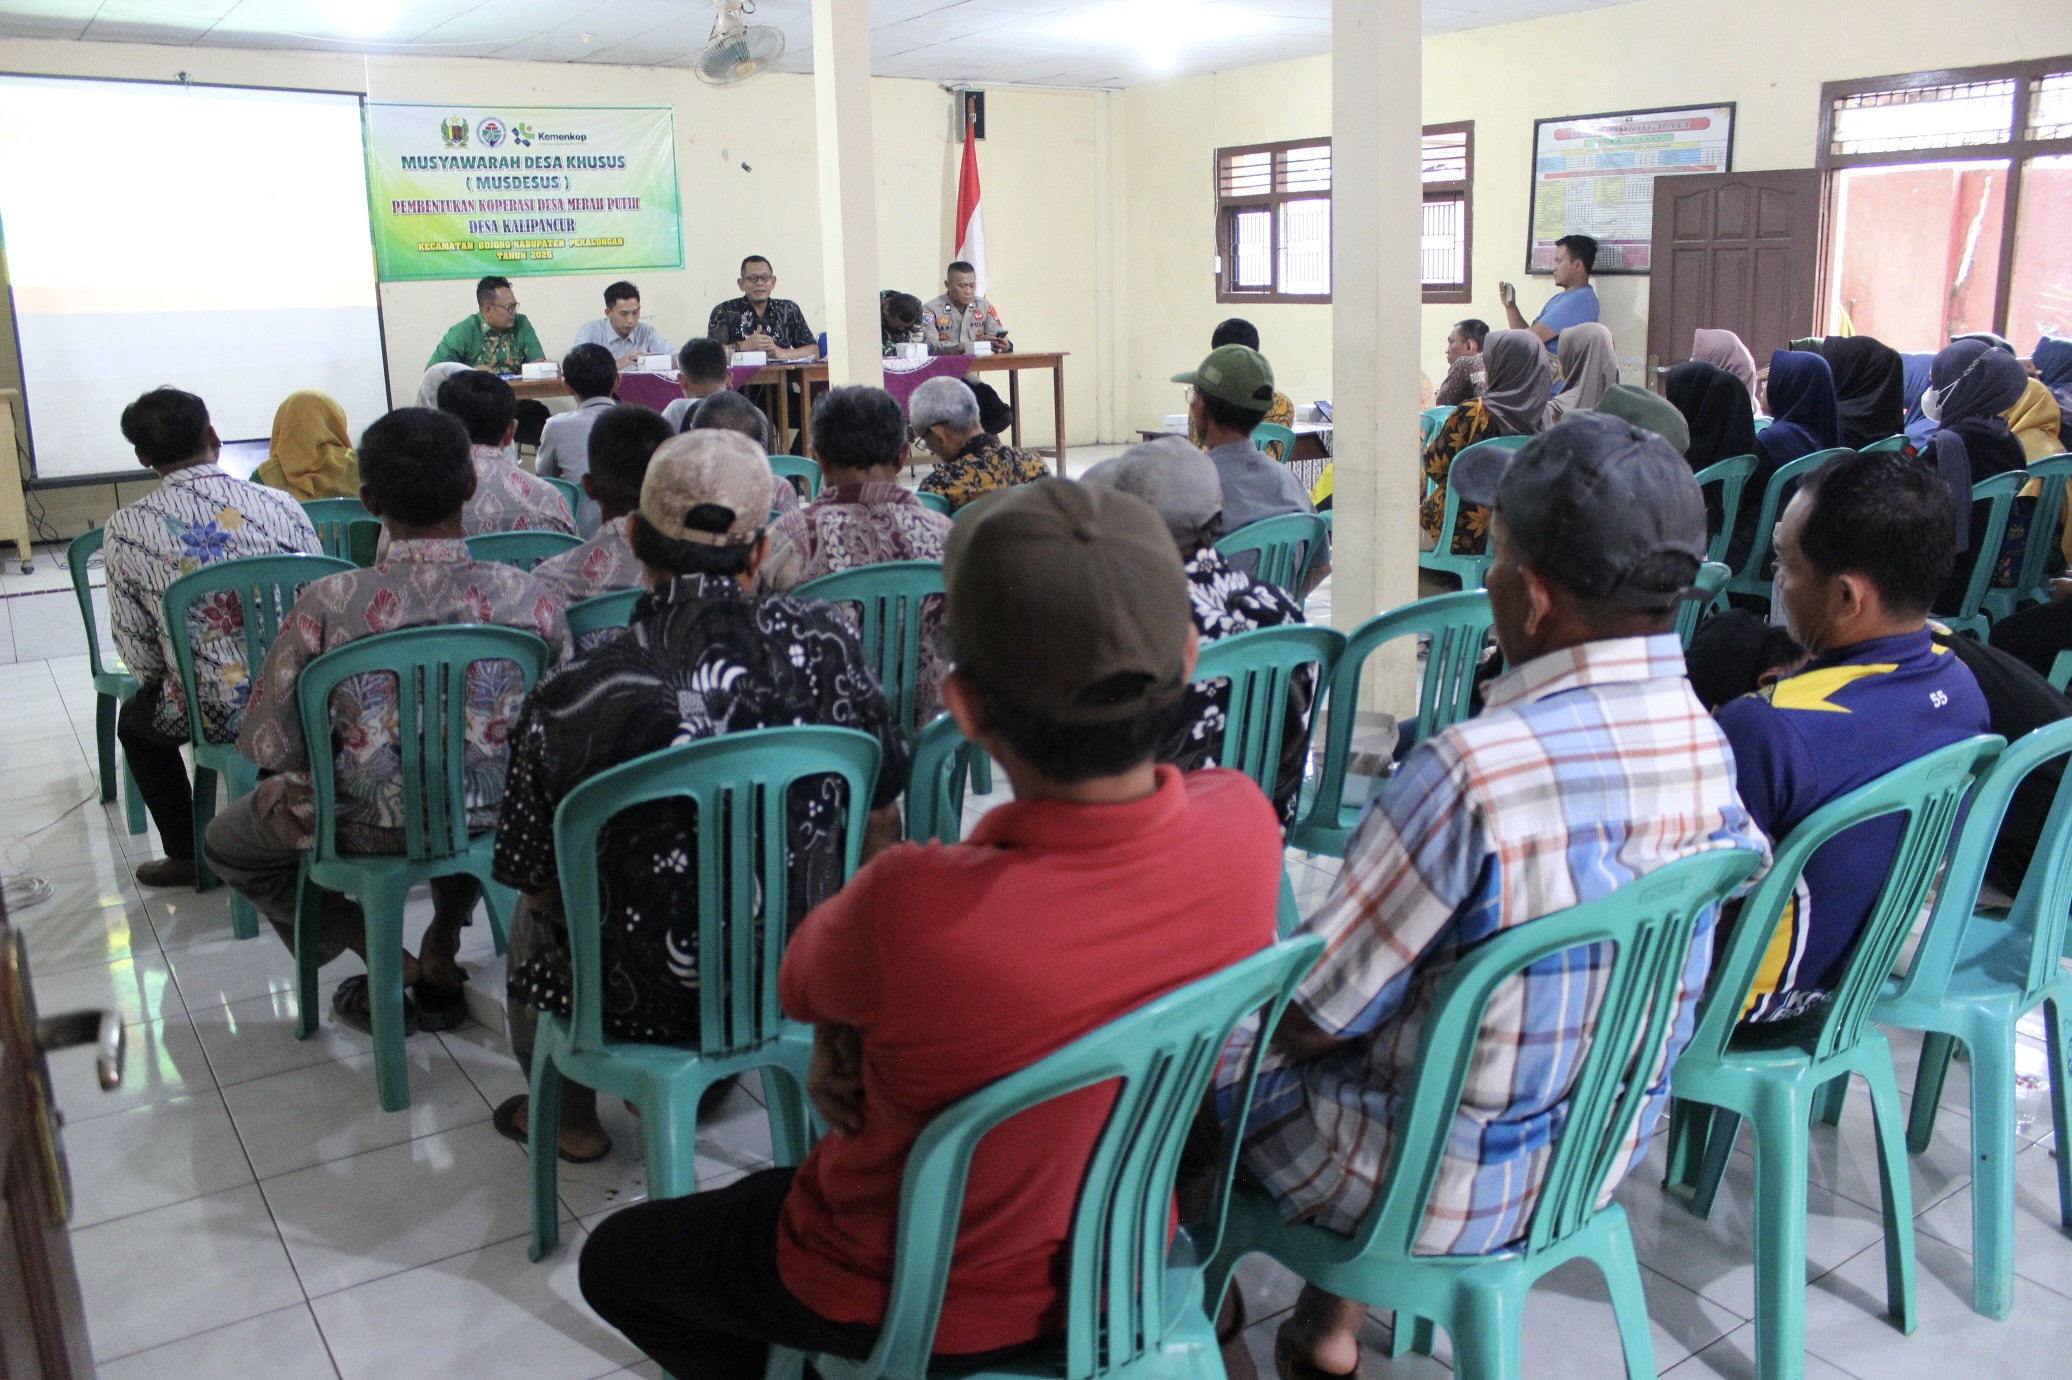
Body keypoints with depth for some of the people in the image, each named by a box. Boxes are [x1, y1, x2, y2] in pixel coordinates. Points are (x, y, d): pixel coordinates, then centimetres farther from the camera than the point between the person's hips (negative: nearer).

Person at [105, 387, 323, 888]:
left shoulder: (124, 529, -9)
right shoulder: (281, 506, -6)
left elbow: (137, 652, -3)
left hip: (209, 715, -2)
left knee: (135, 718, 33)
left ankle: (186, 855, 36)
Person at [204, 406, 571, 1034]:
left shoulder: (328, 604, -23)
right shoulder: (531, 598, -18)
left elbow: (270, 748, -14)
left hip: (368, 831, -2)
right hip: (494, 824, 3)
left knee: (225, 839, 29)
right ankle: (442, 949, 29)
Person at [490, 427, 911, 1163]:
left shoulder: (569, 699, -21)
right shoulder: (825, 642, -16)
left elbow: (544, 887, -9)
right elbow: (881, 823, -4)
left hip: (648, 1001, -1)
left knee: (532, 928, 32)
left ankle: (567, 1119, 50)